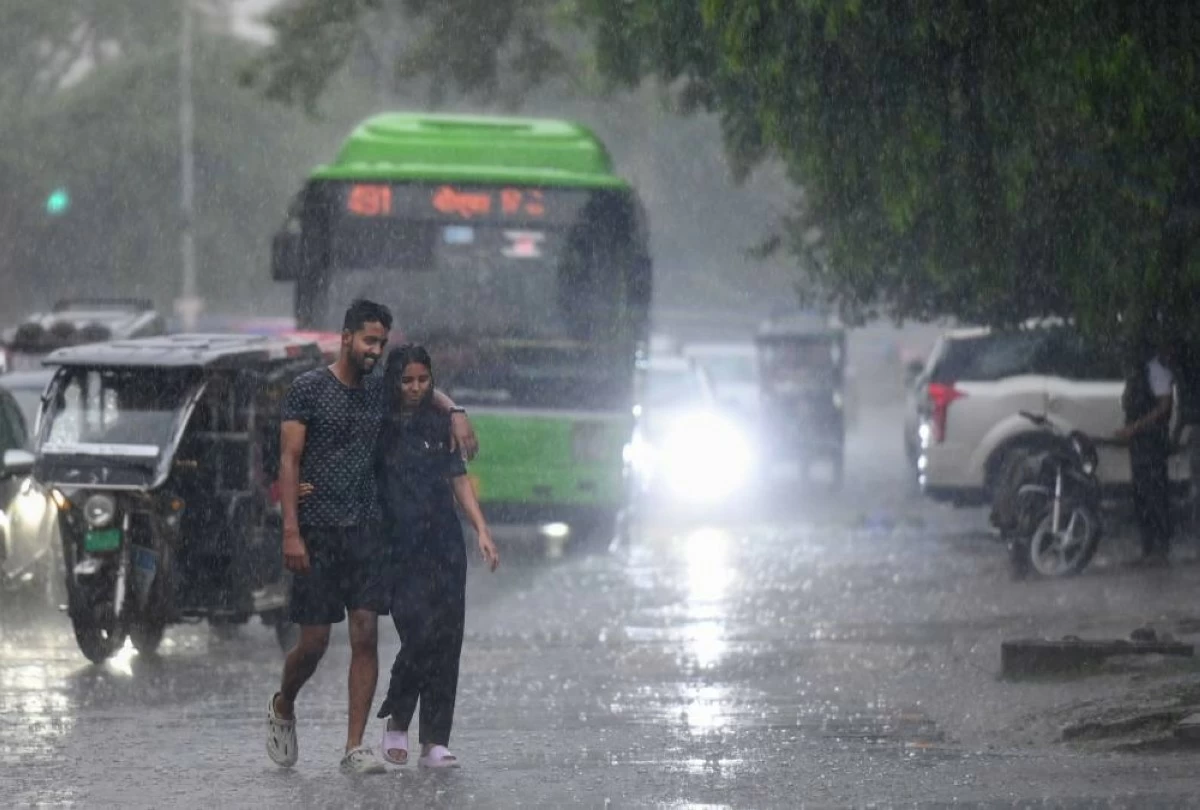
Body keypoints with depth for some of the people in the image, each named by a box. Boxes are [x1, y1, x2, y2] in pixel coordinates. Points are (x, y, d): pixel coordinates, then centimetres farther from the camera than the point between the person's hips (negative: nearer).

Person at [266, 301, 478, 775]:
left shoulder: (379, 390, 11)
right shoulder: (308, 389, -4)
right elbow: (289, 461, -8)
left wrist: (454, 413, 10)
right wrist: (291, 532, -17)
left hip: (367, 531, 4)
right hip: (318, 534, -4)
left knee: (365, 636, -5)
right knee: (314, 643, -1)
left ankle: (355, 749, -4)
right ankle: (282, 709, 30)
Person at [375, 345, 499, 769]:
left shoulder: (439, 423, 12)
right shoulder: (378, 426, 1)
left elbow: (459, 480, 14)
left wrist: (482, 531, 6)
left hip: (445, 544, 4)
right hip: (402, 549, -4)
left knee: (447, 638, -2)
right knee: (420, 633, -15)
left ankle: (435, 742, 0)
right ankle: (396, 720, 7)